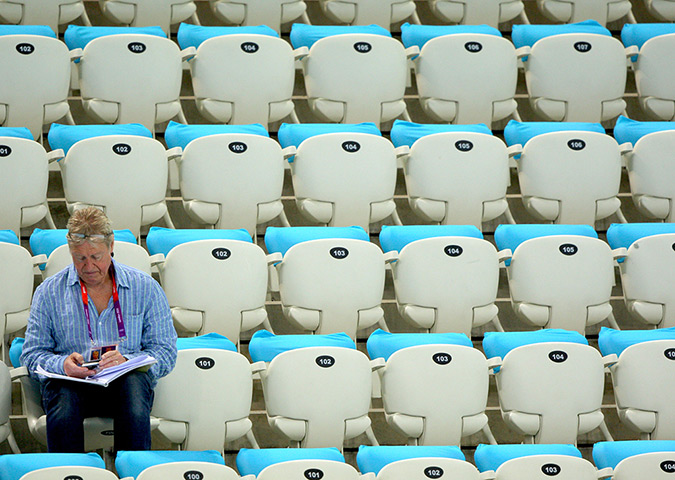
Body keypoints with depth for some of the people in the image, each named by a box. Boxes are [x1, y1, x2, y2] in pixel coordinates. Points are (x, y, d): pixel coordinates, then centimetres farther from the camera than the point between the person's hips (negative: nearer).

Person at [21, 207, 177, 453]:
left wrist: (126, 361, -15)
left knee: (135, 385, -37)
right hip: (68, 382, 0)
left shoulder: (145, 287, 10)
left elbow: (165, 353, 5)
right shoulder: (49, 292, 12)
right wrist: (62, 364, -15)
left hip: (127, 379, 0)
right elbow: (32, 354, 8)